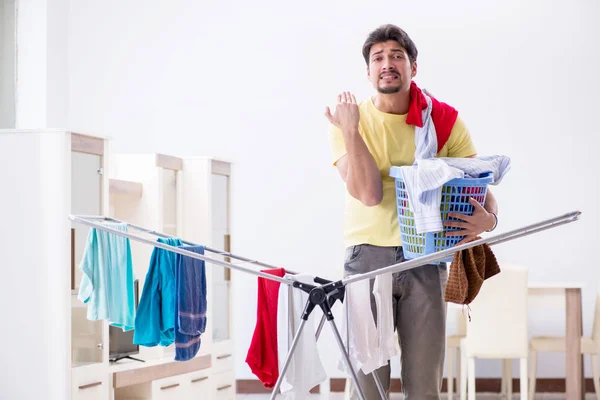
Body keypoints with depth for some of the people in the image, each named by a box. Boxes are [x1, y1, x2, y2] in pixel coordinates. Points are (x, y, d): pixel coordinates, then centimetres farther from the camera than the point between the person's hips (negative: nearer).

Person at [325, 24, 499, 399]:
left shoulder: (445, 121, 4)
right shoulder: (349, 119, 0)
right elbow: (368, 194, -13)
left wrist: (488, 218, -22)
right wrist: (350, 132, -20)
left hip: (426, 259, 2)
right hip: (368, 256, -1)